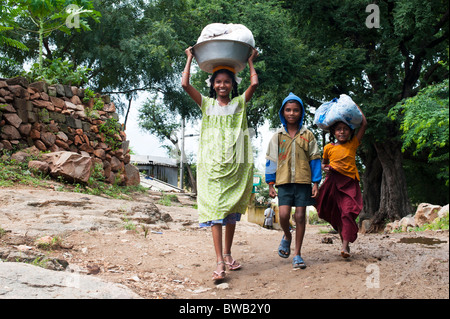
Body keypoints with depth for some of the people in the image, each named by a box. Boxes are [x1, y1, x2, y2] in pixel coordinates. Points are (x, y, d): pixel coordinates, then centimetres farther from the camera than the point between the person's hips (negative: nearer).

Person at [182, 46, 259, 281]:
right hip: (212, 164, -1)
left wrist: (250, 61, 11)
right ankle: (219, 262, -14)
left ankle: (227, 253, 24)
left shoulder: (239, 103, 11)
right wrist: (190, 59, 12)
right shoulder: (207, 104, 10)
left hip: (235, 165, 1)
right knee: (214, 209, -10)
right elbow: (185, 84, 2)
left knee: (232, 210, 9)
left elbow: (254, 84, -3)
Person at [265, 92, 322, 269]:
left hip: (303, 181, 0)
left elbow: (314, 160, 7)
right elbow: (271, 160, 9)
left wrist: (316, 183, 1)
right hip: (284, 181, 0)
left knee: (300, 215, 0)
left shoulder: (307, 135, 6)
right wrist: (270, 184, 4)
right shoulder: (278, 136, 7)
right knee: (284, 214, -13)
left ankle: (297, 254, 11)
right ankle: (287, 236, 21)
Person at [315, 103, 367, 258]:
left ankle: (345, 246, -21)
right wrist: (325, 168, 0)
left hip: (349, 183, -2)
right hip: (333, 181, 2)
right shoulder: (329, 148, 8)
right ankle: (343, 238, 25)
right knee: (335, 214, 6)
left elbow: (364, 124, 2)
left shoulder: (353, 144, 5)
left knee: (348, 211, -17)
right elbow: (323, 163, 24)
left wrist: (355, 106, 9)